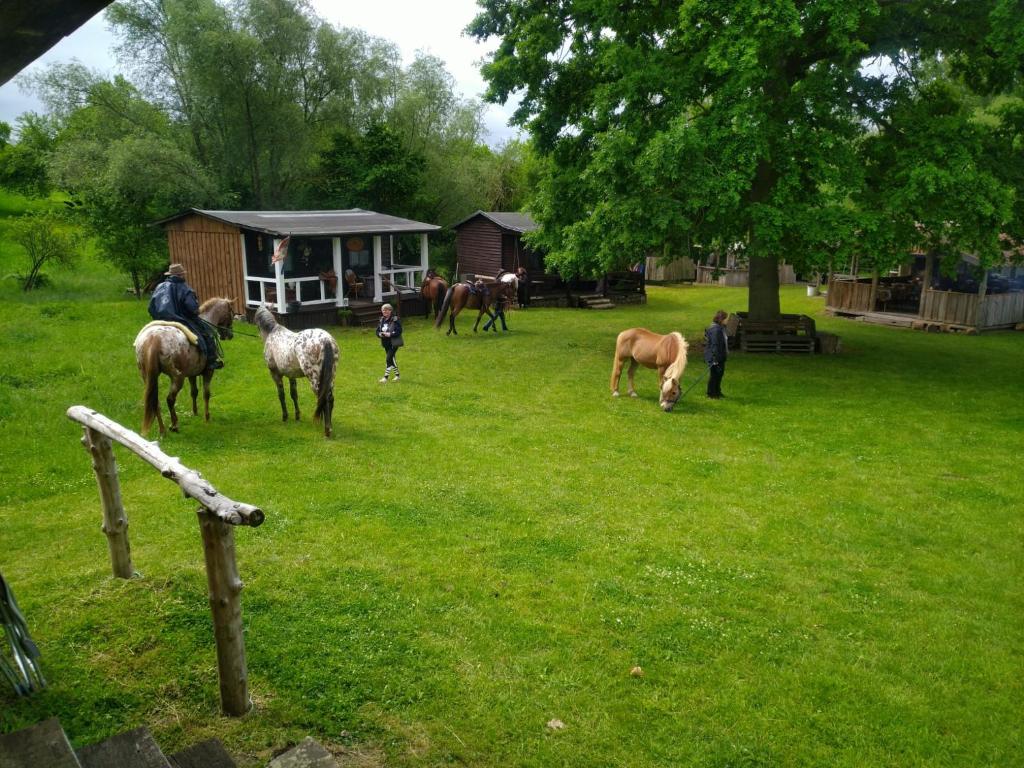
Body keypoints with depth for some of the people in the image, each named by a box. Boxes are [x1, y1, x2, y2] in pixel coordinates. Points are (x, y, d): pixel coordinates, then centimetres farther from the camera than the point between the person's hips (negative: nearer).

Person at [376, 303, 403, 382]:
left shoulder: (395, 320, -12)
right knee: (392, 359, 16)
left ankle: (386, 377, -10)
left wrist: (390, 334, -26)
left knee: (388, 359, -13)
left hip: (393, 343, -7)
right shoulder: (381, 320, 7)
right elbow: (377, 331, 10)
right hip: (386, 343, 7)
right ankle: (397, 375, 30)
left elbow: (399, 331, -16)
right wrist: (380, 334, -12)